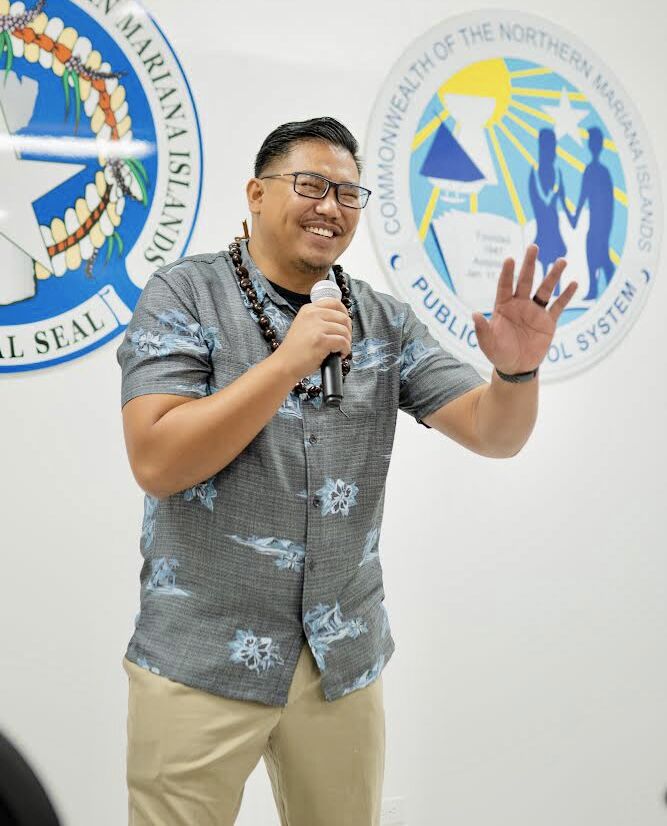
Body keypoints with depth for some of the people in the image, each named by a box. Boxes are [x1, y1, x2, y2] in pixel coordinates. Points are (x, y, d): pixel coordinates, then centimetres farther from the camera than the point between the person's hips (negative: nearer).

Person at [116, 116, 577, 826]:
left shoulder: (388, 323, 5)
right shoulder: (184, 295, -6)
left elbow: (492, 434, 0)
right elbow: (156, 463, -17)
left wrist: (517, 369, -22)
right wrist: (288, 361, -23)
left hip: (344, 661, 4)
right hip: (203, 660, -3)